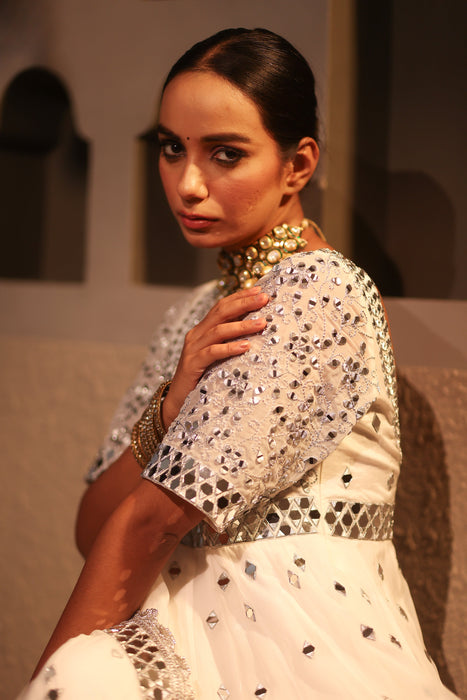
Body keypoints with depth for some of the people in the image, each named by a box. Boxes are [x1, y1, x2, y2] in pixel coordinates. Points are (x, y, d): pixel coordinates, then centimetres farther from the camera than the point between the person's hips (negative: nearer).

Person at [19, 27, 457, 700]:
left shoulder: (319, 293, -11)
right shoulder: (198, 316, 14)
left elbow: (151, 521, -12)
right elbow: (94, 529, 6)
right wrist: (171, 402, -9)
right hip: (195, 638, 6)